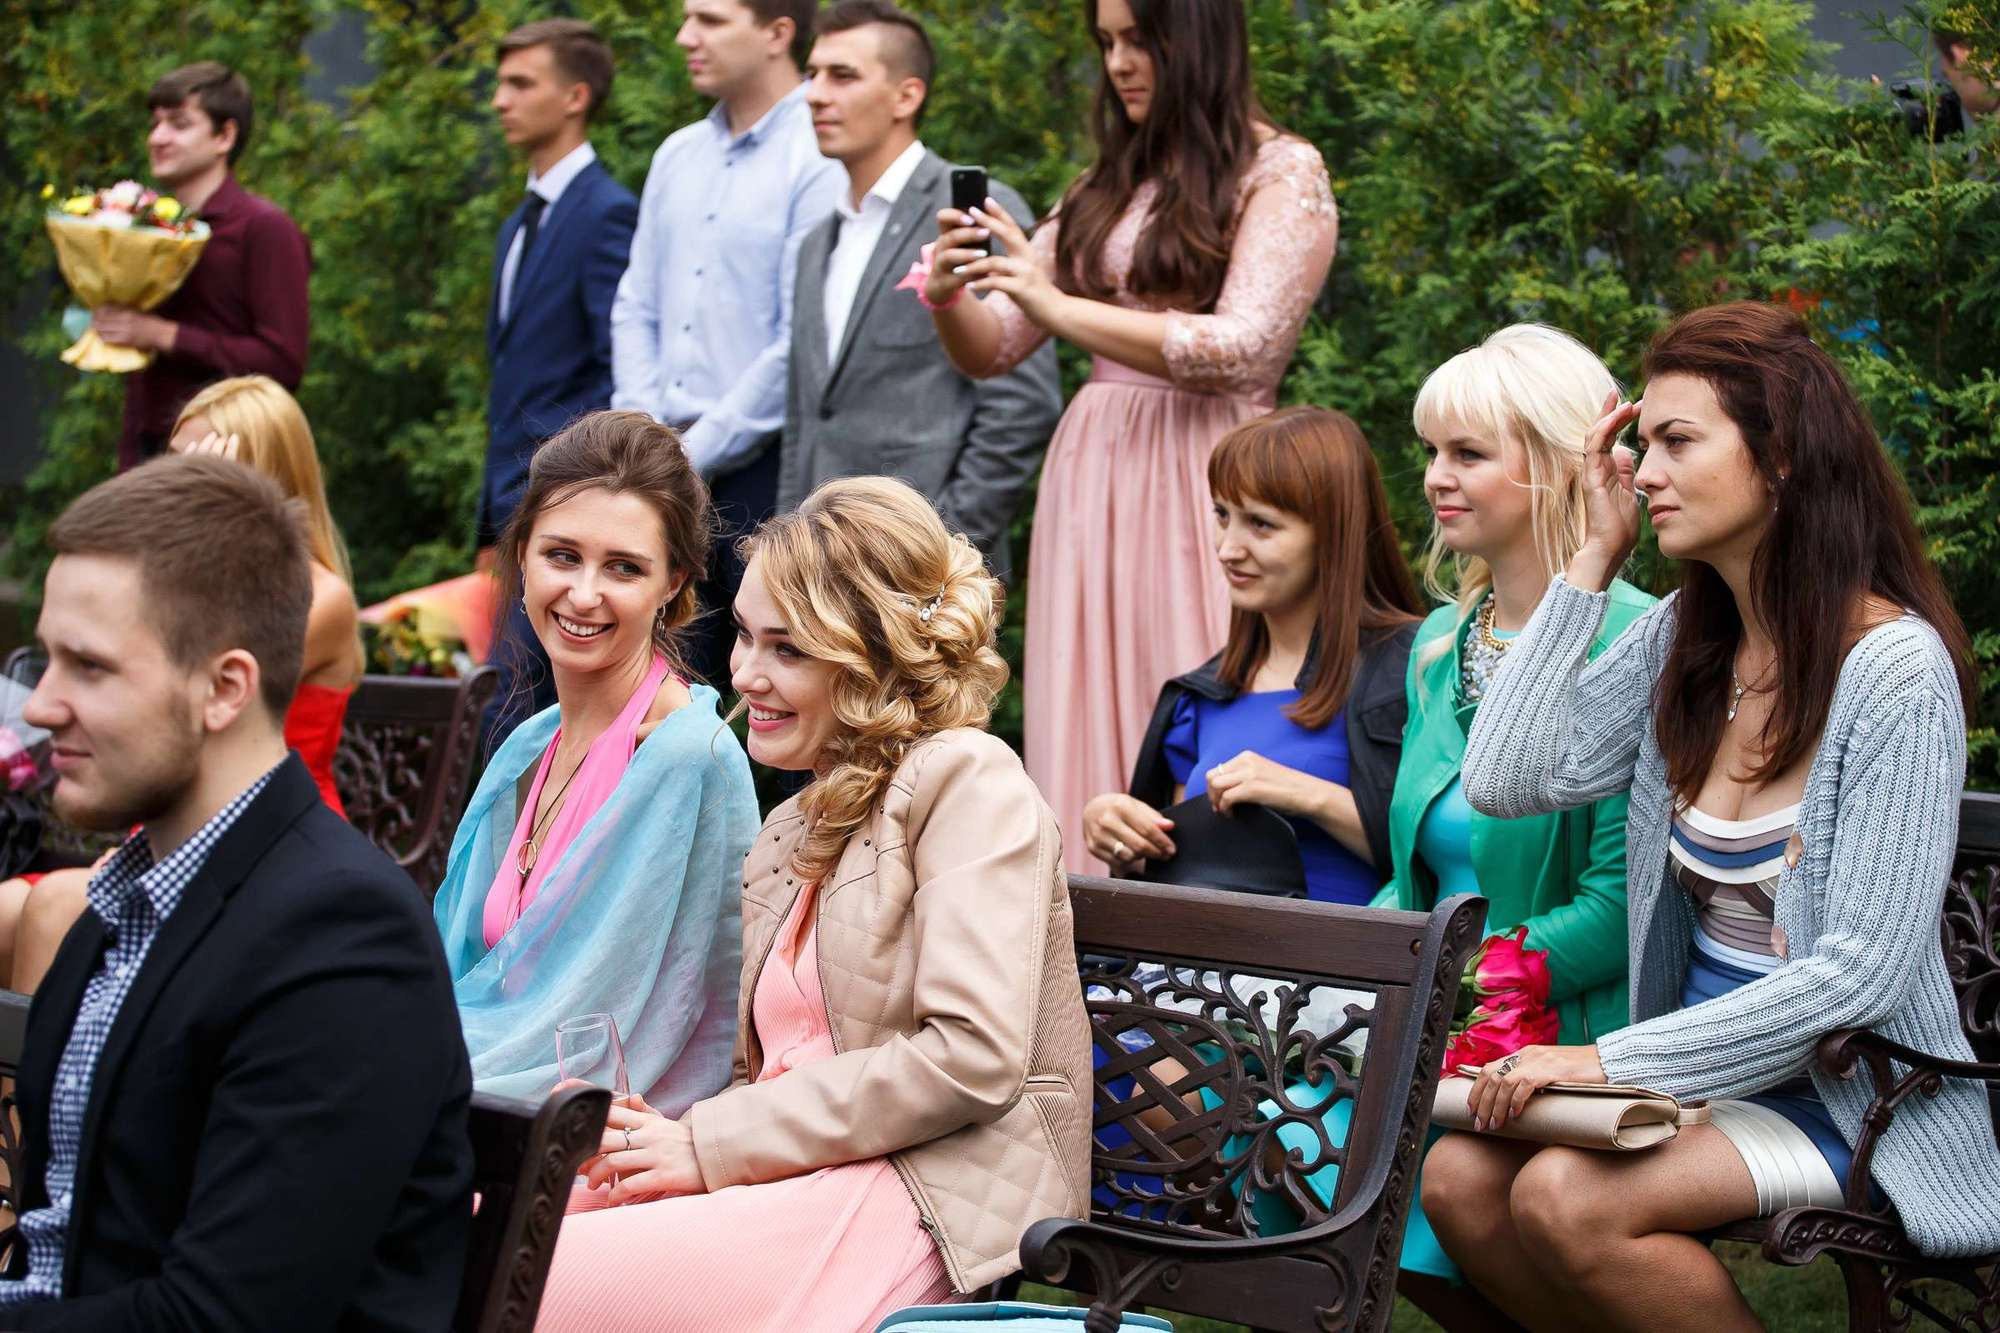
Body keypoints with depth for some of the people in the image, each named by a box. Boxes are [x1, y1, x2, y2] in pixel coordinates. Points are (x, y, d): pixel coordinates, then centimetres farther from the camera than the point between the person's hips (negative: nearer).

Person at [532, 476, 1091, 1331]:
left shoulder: (968, 781, -2)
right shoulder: (789, 831, 25)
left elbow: (975, 1056, -14)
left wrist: (713, 1143, -11)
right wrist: (654, 1146, -3)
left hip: (928, 1208, -7)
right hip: (800, 1192, 7)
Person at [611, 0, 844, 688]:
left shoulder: (819, 162, -10)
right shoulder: (677, 155, 14)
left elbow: (802, 342, -15)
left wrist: (698, 452, -11)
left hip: (763, 469, -7)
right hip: (671, 477, 7)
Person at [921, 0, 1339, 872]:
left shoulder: (1283, 173, 0)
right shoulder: (1105, 186, 16)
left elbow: (1241, 348, -14)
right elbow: (991, 352, 15)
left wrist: (1059, 307, -18)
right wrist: (950, 298, -8)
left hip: (1202, 480, -6)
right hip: (1090, 474, 6)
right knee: (1086, 736, 2)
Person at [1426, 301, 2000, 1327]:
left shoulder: (1893, 671, -16)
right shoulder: (1682, 638, 6)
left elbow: (1859, 974, -19)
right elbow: (1507, 781, -4)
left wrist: (1612, 1060, -20)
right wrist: (1596, 558, -2)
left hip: (1850, 1095, -6)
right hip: (1703, 1055, 7)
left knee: (1564, 1198, -28)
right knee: (1459, 1178, -18)